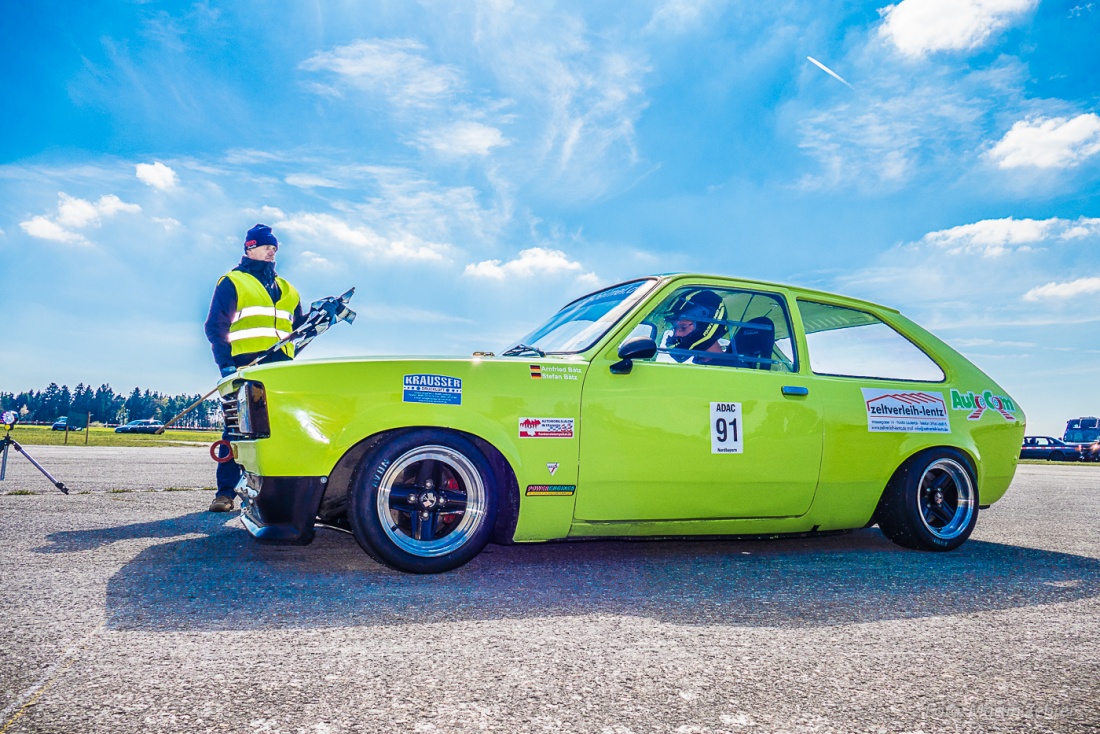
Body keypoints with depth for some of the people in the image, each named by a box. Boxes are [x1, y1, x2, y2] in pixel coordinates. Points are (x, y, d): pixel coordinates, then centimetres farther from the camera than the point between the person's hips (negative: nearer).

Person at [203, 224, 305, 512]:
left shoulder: (287, 290, 25)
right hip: (245, 366, -5)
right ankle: (225, 491, -2)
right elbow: (216, 325, 1)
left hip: (280, 369, 5)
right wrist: (225, 363, -12)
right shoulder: (232, 282, 10)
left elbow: (299, 329, 25)